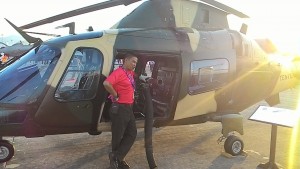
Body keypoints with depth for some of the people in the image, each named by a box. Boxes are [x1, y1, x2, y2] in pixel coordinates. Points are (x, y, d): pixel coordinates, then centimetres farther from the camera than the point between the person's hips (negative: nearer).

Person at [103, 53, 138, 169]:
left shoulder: (131, 73, 12)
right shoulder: (118, 72, -16)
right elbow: (106, 83, -33)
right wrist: (116, 96, -21)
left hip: (129, 108, 9)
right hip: (120, 108, -9)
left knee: (132, 134, 10)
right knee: (118, 136, 3)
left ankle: (116, 157, 12)